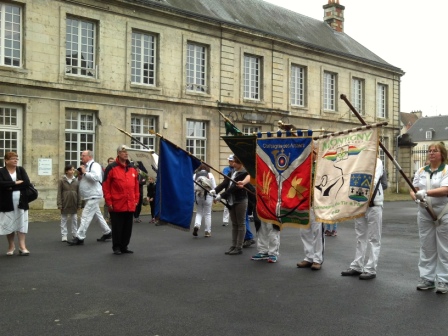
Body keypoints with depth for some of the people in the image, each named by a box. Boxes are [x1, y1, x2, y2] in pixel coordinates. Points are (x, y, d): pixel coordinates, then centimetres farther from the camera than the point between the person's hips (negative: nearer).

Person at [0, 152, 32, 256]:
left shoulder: (21, 170, 7)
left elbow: (27, 183, -6)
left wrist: (12, 187, -13)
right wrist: (16, 182, -16)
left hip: (21, 202, 2)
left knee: (21, 223, -1)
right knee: (9, 224, 5)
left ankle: (22, 246, 1)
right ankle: (11, 246, 19)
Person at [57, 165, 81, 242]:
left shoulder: (76, 181, 3)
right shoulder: (62, 181, -4)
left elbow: (78, 193, 6)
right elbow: (59, 193, -5)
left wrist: (79, 204, 4)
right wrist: (59, 204, -10)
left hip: (73, 204, 2)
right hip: (65, 203, -2)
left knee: (74, 219, 9)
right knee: (64, 219, 6)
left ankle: (75, 234, 18)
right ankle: (64, 235, 11)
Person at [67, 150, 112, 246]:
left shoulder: (94, 165, -12)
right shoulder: (85, 166, 17)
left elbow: (96, 177, -30)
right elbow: (84, 181, 24)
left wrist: (84, 172, -20)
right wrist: (80, 177, 3)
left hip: (93, 196, -10)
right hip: (89, 197, 10)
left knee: (85, 216, -10)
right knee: (97, 215, 17)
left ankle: (79, 238, -9)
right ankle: (107, 233, 28)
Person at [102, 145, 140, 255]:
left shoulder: (132, 168, 12)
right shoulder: (111, 168, -5)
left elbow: (136, 185, 16)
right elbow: (106, 186, -7)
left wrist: (136, 200, 11)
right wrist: (109, 202, -9)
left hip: (130, 206, 5)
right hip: (117, 206, -5)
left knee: (128, 228, 11)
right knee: (117, 228, 3)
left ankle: (124, 247, 23)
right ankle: (116, 247, 16)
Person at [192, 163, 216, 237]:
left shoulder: (195, 175, 3)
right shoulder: (210, 175, 1)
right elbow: (214, 187, 0)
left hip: (198, 195, 1)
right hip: (208, 196, -1)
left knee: (199, 213, 14)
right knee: (207, 214, 7)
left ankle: (197, 225, -11)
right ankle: (207, 232, 10)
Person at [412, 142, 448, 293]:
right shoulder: (421, 171, 10)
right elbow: (413, 190, 8)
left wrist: (425, 192, -30)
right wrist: (417, 197, -14)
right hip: (425, 215, 5)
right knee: (426, 248, 9)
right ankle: (427, 278, 16)